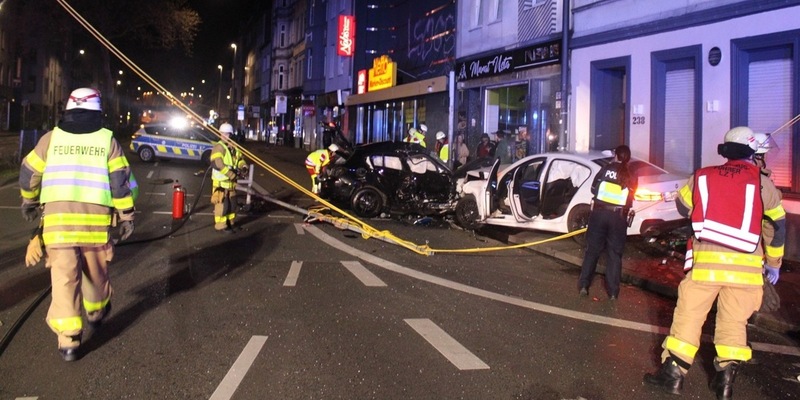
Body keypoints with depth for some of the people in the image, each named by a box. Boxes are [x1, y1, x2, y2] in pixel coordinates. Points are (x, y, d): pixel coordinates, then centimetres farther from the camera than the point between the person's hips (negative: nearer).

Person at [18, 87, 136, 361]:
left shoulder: (51, 138, 8)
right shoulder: (107, 140, 5)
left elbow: (29, 173, 16)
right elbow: (121, 181, 1)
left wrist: (29, 201, 34)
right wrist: (126, 216, 6)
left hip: (57, 216, 0)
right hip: (95, 217, 0)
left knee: (64, 275, -1)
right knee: (96, 270, 19)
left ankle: (68, 339, -4)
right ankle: (97, 313, 41)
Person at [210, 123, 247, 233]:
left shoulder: (233, 147, 14)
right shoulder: (219, 147, -14)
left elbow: (240, 159, 21)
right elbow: (217, 164, -25)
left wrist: (243, 167, -3)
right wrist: (231, 174, -26)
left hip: (231, 181, 9)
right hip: (221, 181, -9)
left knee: (232, 204, 14)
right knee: (222, 204, -4)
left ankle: (229, 223, 26)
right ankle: (221, 225, 4)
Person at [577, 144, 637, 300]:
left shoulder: (606, 169, -1)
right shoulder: (632, 176, 3)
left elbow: (593, 189, 5)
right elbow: (631, 197, 10)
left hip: (599, 212, -1)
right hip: (619, 216, 1)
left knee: (592, 249, 8)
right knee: (615, 253, 8)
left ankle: (583, 285, 6)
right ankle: (613, 291, 7)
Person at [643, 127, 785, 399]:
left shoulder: (702, 177, 5)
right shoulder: (762, 183, 4)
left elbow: (683, 207, 20)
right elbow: (778, 225, 12)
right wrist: (774, 264, 23)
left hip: (705, 261, -1)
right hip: (746, 266, 1)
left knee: (688, 315, 7)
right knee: (734, 322, 13)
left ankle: (673, 374, 9)